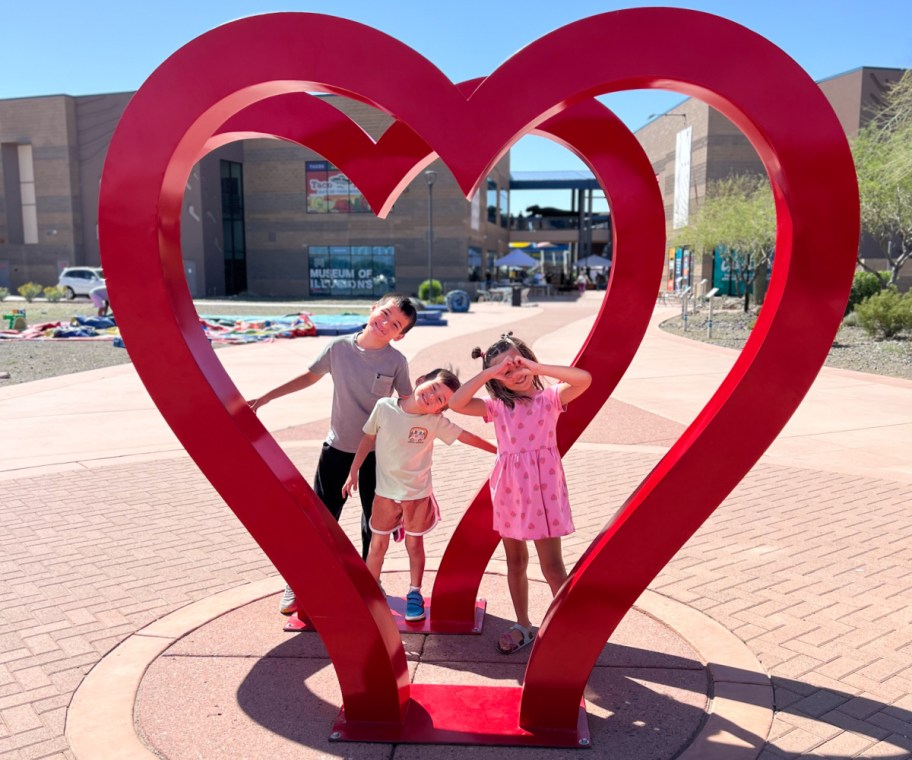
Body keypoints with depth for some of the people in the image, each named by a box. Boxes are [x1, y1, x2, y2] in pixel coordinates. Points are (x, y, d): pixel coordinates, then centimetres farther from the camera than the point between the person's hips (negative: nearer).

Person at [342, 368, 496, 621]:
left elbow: (465, 437, -4)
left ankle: (414, 594, 31)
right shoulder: (384, 407, -14)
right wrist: (353, 472, 2)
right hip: (385, 492, 1)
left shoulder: (435, 421, -14)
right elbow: (368, 439, -2)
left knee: (414, 544, 13)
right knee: (378, 544, 12)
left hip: (418, 495, 0)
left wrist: (498, 450, -1)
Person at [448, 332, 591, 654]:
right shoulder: (497, 406, 2)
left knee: (551, 563, 0)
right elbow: (456, 403, -11)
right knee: (515, 561, 15)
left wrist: (536, 367, -21)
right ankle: (523, 625, 31)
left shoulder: (550, 397, -3)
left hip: (543, 488, -3)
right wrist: (489, 372, -14)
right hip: (509, 490, 4)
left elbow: (584, 378, -21)